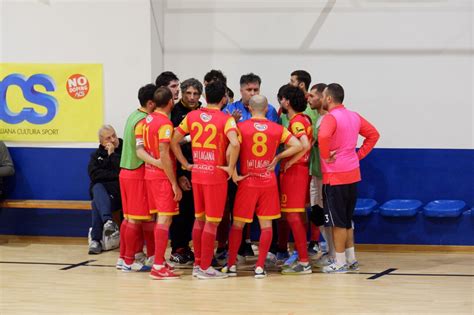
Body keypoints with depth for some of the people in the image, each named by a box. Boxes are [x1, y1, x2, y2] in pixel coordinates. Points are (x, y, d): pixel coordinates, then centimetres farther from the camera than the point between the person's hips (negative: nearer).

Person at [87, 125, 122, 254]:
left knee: (97, 203, -31)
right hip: (103, 195, 3)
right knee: (97, 188, -33)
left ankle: (96, 239, -33)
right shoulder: (96, 155, 16)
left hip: (122, 195, -3)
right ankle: (108, 221, -52)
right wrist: (115, 175, -10)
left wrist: (112, 154, -10)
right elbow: (94, 174, -2)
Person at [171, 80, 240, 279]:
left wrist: (185, 164, 10)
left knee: (199, 219, 17)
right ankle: (205, 268, 3)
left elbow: (174, 141, 6)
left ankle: (197, 263, 21)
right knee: (212, 222, 1)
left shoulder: (192, 116, 5)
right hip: (216, 175, -5)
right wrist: (231, 168, -15)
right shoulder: (225, 119, -11)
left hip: (197, 174, 5)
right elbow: (235, 144, -27)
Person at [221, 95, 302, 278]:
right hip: (269, 182, 1)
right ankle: (260, 266, 1)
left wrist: (234, 174, -8)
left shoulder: (241, 127, -6)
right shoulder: (277, 129, 1)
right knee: (266, 225, 6)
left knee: (237, 224, 10)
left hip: (247, 182, -1)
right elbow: (298, 146, -5)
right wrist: (277, 157, 4)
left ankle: (231, 265, 11)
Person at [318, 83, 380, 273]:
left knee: (337, 220, 0)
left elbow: (323, 136, -35)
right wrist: (360, 154, 12)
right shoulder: (354, 117, 10)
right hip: (352, 174, 8)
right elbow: (373, 134, 17)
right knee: (347, 219, 18)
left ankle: (340, 263, 5)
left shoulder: (331, 118, -15)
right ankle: (351, 259, 22)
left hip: (334, 176, -8)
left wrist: (326, 156, -19)